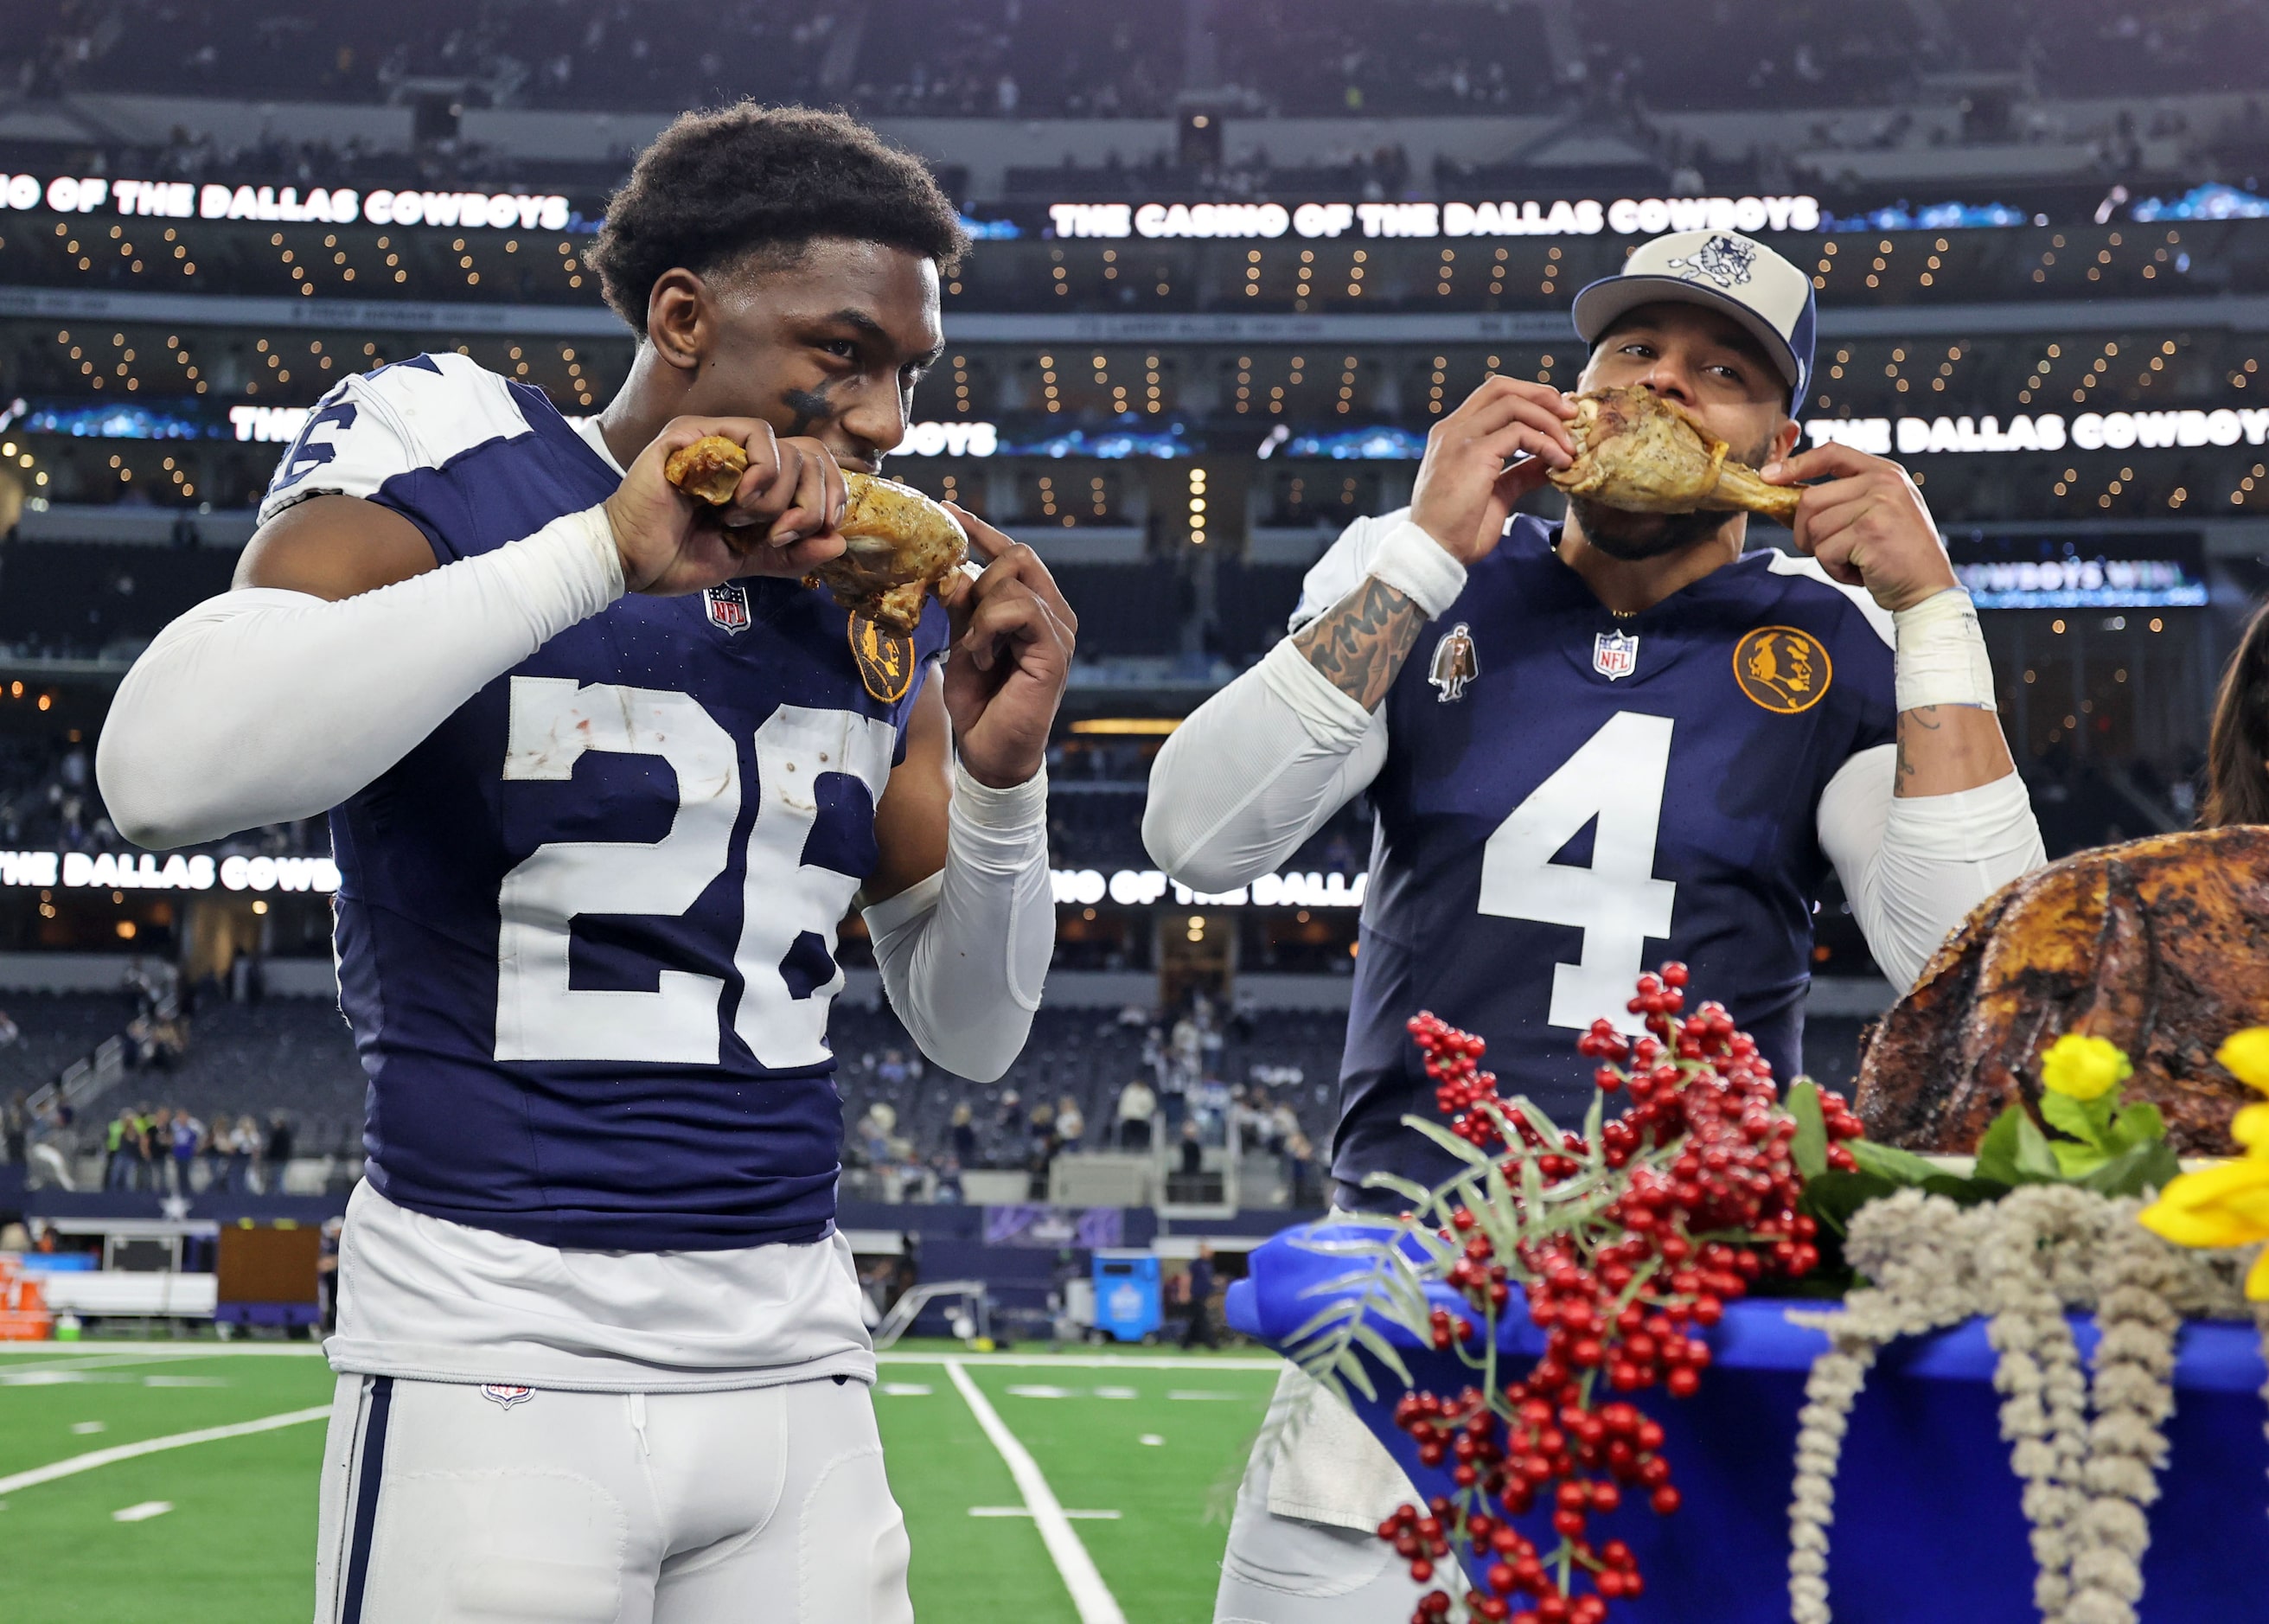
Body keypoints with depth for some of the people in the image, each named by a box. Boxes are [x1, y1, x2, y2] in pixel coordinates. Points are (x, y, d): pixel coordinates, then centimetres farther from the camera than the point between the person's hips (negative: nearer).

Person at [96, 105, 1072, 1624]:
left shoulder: (882, 592, 9)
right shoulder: (448, 451, -6)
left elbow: (972, 1030, 12)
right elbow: (164, 769, -25)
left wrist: (999, 776, -7)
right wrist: (602, 551, -25)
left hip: (798, 1368, 5)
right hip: (498, 1362, -5)